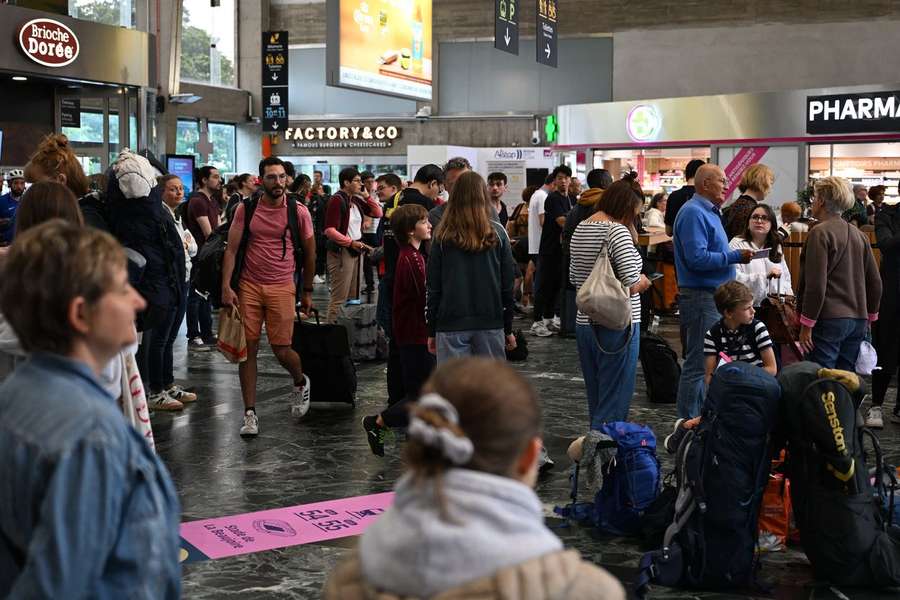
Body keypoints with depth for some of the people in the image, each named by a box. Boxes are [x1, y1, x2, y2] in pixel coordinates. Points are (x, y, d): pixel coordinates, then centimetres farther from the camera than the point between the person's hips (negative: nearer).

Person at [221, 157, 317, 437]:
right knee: (248, 349, 1)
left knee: (281, 349, -5)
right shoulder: (245, 209, 2)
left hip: (282, 288, -1)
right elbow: (231, 249, 1)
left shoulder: (298, 212, 0)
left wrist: (307, 292, 12)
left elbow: (309, 254, 10)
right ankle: (250, 413, 10)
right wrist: (226, 287, -9)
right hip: (248, 286, 1)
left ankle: (301, 382, 30)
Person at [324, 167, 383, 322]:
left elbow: (378, 213, 15)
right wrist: (351, 242, -21)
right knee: (339, 298, -8)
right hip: (341, 252, -9)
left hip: (355, 251, 9)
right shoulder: (336, 200, -13)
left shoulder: (356, 200, 11)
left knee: (352, 297, 12)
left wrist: (367, 197, 4)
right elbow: (329, 230, -19)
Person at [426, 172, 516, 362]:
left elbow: (433, 287, 1)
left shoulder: (443, 236, -1)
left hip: (451, 325, -1)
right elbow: (508, 284, 3)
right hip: (490, 323, 1)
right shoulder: (497, 234, 1)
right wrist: (508, 328, 11)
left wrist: (431, 331, 8)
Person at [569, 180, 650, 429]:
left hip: (585, 322, 8)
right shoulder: (618, 231, -15)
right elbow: (631, 285, -19)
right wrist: (642, 282, 1)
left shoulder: (580, 229, 10)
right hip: (617, 324, -8)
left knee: (595, 396, 18)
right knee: (615, 398, 0)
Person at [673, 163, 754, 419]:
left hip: (714, 296, 11)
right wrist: (735, 256, -19)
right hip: (701, 296, -11)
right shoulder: (693, 213, -15)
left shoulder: (709, 212, 17)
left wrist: (737, 255, 12)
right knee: (698, 364, -6)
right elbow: (697, 258, -24)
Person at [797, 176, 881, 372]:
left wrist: (806, 325, -11)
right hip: (858, 320, 7)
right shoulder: (858, 235, 12)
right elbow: (875, 281, 14)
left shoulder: (820, 233, -9)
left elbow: (816, 283, -15)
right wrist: (869, 316, 24)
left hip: (828, 319, -7)